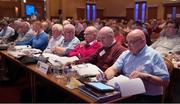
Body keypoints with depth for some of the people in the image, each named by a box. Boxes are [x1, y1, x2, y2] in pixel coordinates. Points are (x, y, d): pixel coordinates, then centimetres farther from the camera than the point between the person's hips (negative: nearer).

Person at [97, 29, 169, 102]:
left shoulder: (154, 56, -5)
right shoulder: (125, 54, 11)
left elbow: (165, 81, -9)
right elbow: (114, 69, 0)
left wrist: (145, 76, -20)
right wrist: (104, 75, -20)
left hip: (148, 97, -4)